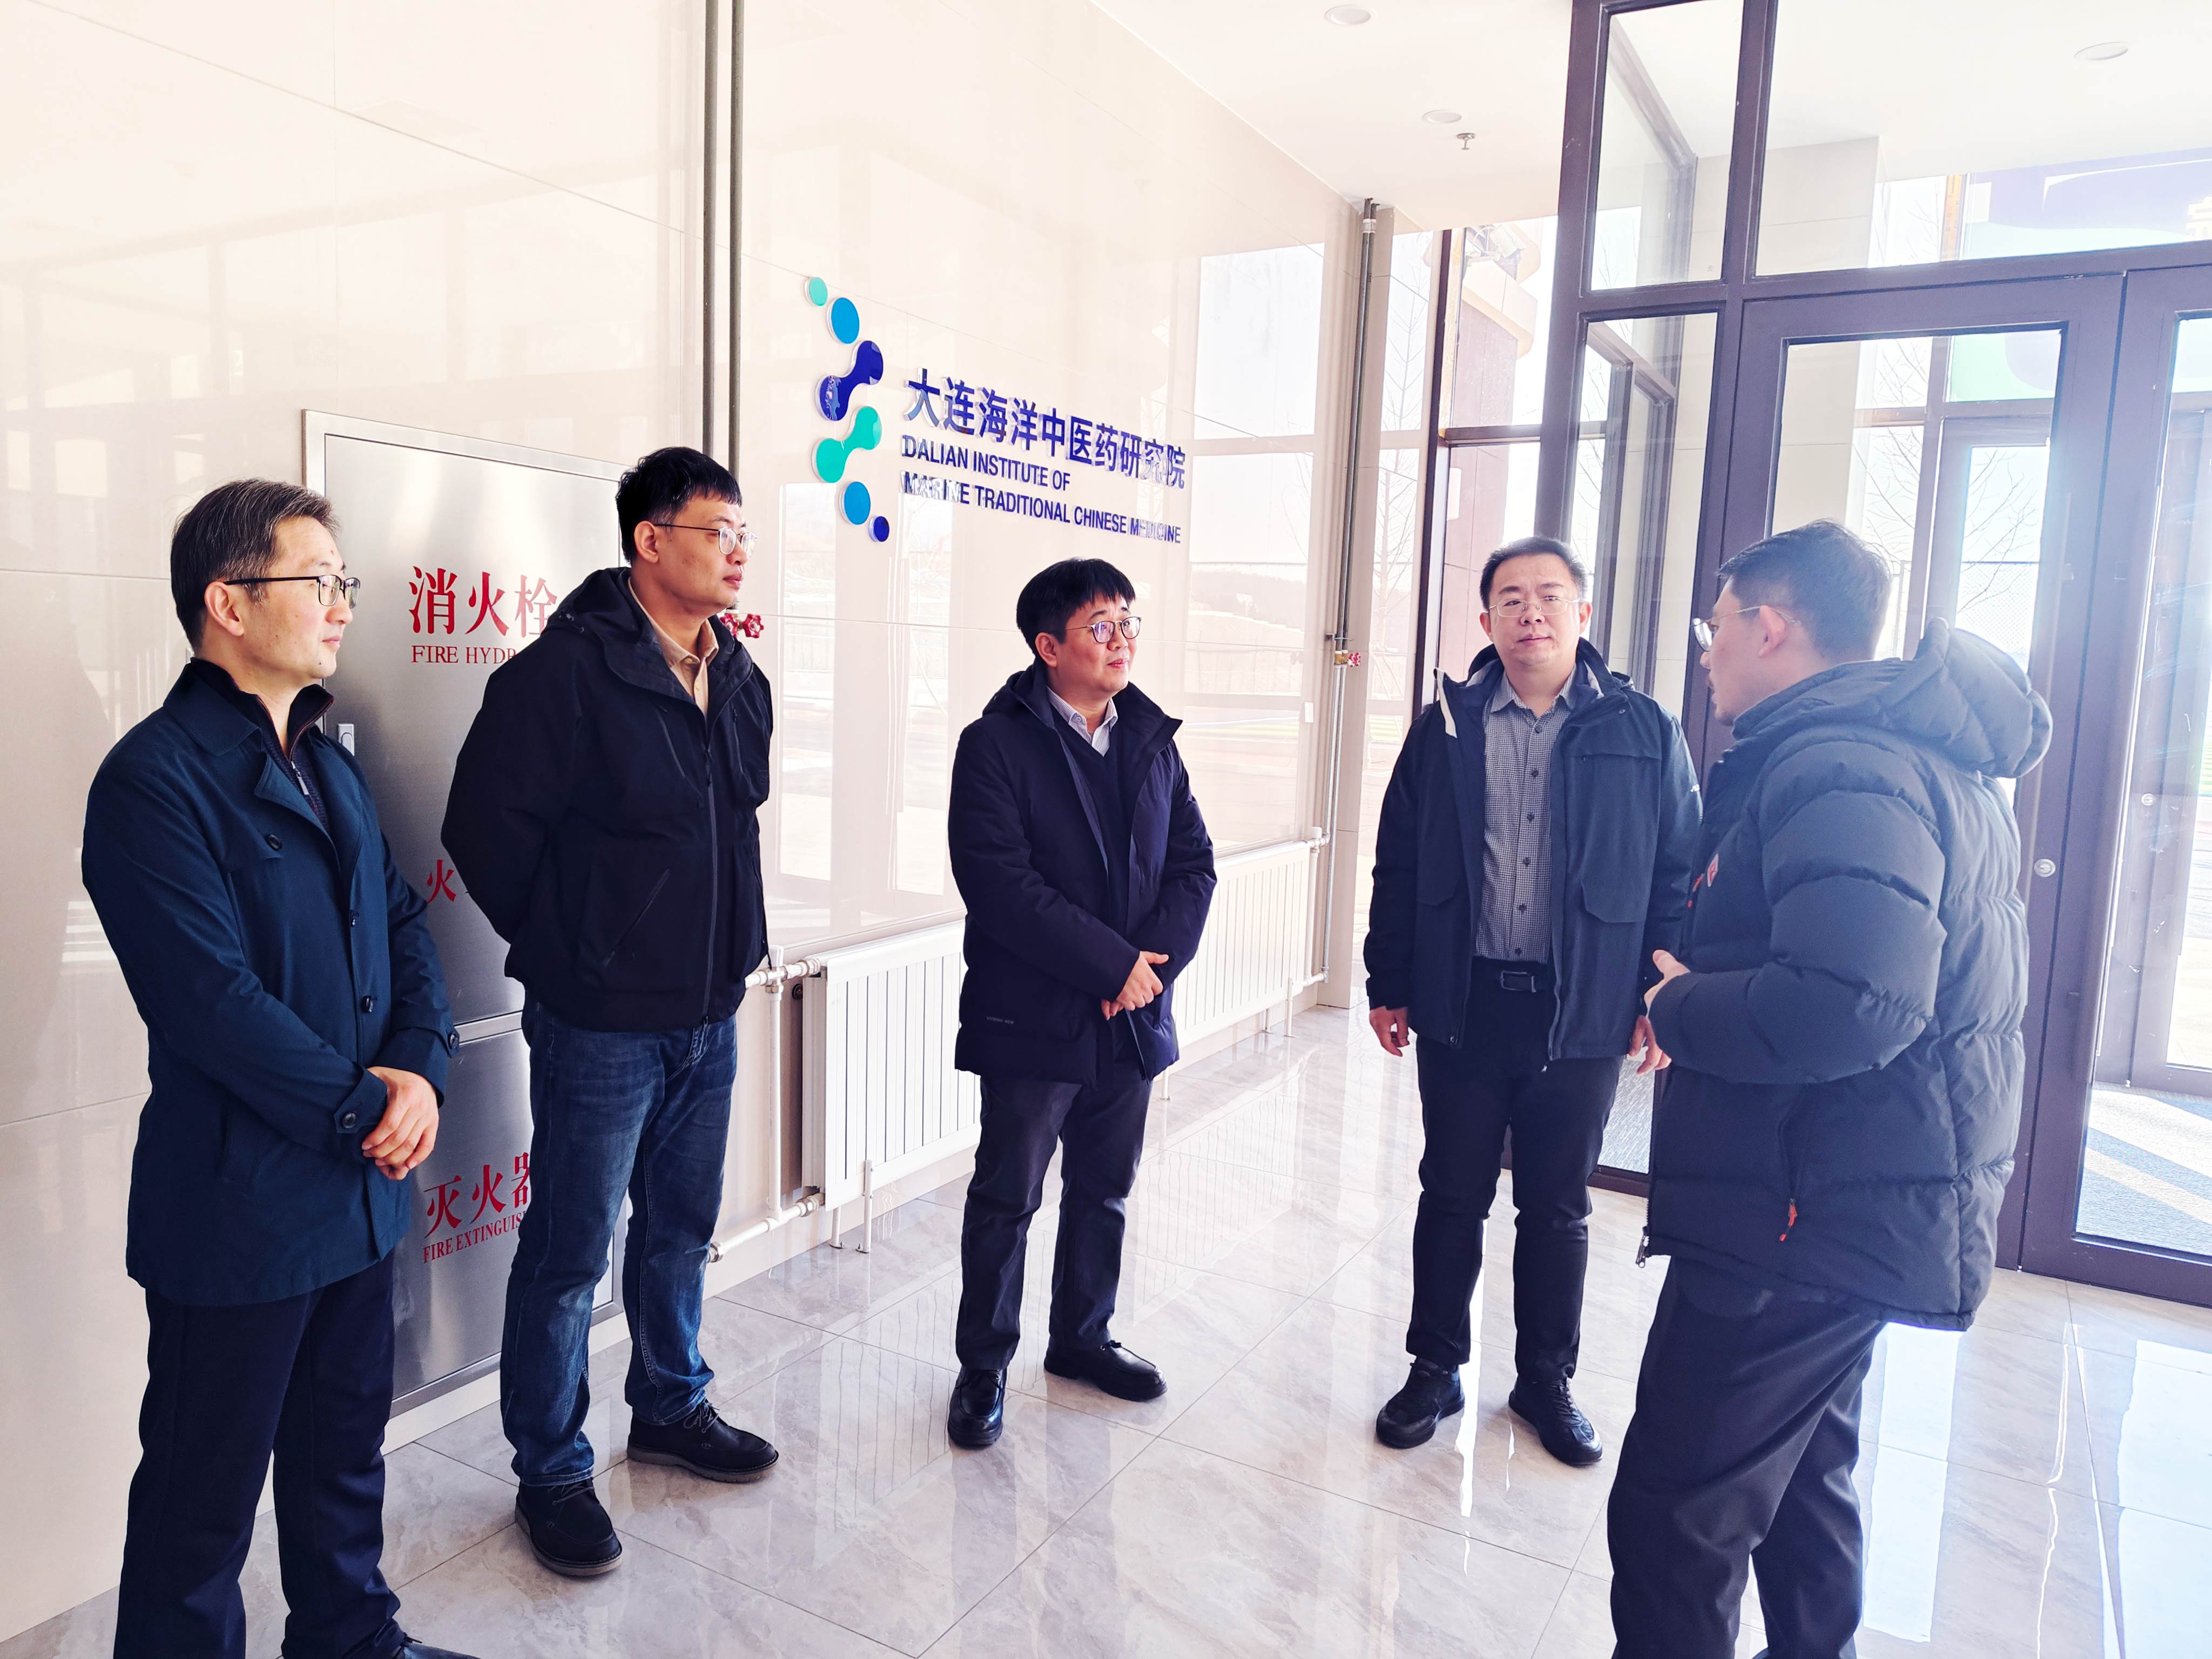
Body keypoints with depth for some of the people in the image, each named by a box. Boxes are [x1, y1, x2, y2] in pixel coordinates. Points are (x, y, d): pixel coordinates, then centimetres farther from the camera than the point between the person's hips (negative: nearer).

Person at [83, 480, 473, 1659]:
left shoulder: (328, 765, 10)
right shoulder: (155, 778, -16)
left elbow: (402, 922, 11)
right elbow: (212, 1000, -22)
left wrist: (419, 1068, -5)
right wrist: (366, 1107, -15)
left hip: (361, 1187, 8)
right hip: (236, 1205, -8)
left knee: (344, 1450, 23)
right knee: (205, 1488, 11)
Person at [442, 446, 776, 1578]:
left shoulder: (741, 680, 7)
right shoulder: (565, 669, -16)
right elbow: (486, 826, -14)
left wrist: (728, 943, 13)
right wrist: (567, 948, -4)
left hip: (708, 1016, 7)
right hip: (600, 1022, -7)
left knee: (681, 1227, 21)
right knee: (569, 1256, 6)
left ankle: (671, 1408, 41)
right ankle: (551, 1475, 24)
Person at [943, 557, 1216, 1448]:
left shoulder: (1154, 742, 8)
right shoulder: (996, 744, -10)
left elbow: (1193, 864, 6)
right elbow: (997, 881, -19)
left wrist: (1152, 961, -10)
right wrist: (1113, 963, -18)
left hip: (1133, 1016, 6)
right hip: (1032, 1020, -5)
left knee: (1104, 1190, 18)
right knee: (1007, 1197, 6)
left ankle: (1082, 1335, 37)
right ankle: (984, 1364, 24)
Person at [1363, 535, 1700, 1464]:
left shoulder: (1643, 732, -1)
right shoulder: (1447, 726, 2)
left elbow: (1677, 874, 1)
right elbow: (1398, 866, 3)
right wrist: (1389, 986, 2)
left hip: (1582, 1014, 0)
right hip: (1462, 1005, 1)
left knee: (1558, 1210, 14)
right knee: (1451, 1199, 13)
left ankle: (1546, 1380, 32)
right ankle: (1435, 1370, 30)